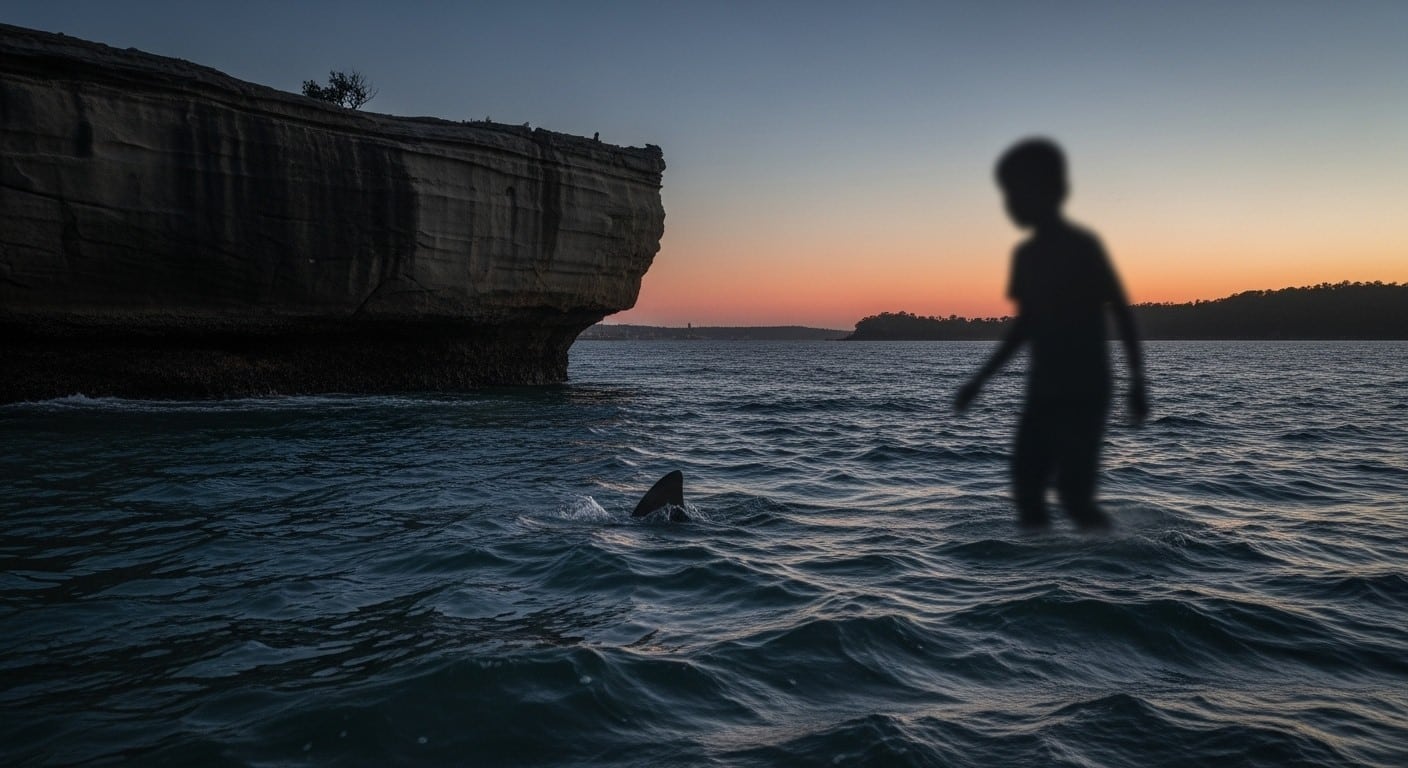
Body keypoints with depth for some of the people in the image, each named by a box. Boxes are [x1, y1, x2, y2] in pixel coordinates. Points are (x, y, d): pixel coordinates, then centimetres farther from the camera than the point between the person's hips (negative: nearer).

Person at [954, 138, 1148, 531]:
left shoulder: (1083, 246, -9)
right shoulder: (1025, 254, 10)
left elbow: (1122, 313, -7)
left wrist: (1137, 382, -12)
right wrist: (981, 378, 16)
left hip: (1085, 390, -7)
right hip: (1043, 390, 7)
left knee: (1074, 495, -10)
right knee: (1026, 486, 2)